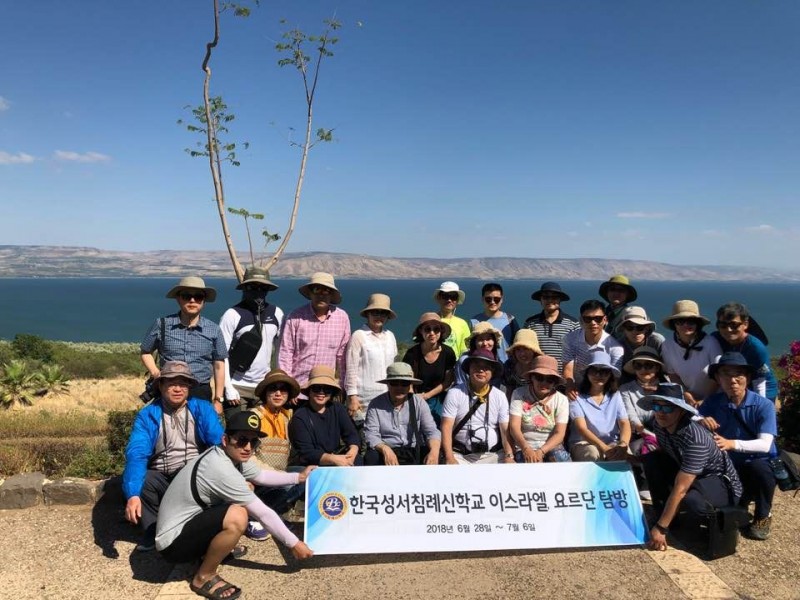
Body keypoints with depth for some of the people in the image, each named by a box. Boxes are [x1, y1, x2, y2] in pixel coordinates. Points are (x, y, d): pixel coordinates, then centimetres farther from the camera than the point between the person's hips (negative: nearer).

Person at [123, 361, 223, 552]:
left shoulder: (202, 409, -2)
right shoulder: (147, 415, -4)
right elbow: (136, 453, -18)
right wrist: (132, 494, -35)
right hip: (162, 479, 1)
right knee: (138, 480, -28)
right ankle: (154, 531, -2)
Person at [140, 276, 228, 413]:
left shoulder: (213, 330, 1)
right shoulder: (162, 325, -1)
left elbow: (219, 366, 6)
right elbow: (146, 352, 12)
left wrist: (218, 399, 4)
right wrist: (156, 373, -7)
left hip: (201, 393, 1)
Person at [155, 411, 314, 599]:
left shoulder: (232, 455, -3)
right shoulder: (221, 469, -29)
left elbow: (261, 476, 18)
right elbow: (263, 514, -22)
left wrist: (298, 477, 19)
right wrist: (293, 544, -12)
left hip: (189, 522, 10)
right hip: (174, 542, -9)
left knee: (246, 490, 12)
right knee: (237, 517, -32)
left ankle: (216, 547, 19)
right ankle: (204, 578, -8)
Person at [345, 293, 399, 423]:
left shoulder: (390, 336, 11)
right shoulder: (358, 336, -6)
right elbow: (351, 369, -6)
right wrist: (352, 397, -8)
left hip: (387, 398, 5)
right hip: (365, 400, -5)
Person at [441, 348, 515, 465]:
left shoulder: (500, 396, 7)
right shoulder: (455, 393, 0)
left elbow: (505, 430, 2)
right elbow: (446, 427, -6)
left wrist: (509, 456, -14)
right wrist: (450, 458, -17)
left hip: (494, 454, 3)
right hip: (461, 455, -2)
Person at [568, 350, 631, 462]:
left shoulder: (615, 395, 6)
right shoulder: (577, 397, -6)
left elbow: (624, 423, -5)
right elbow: (581, 428, -17)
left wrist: (623, 443, -29)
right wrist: (604, 448, -33)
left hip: (612, 443, 2)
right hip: (583, 443, -2)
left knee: (623, 454, -31)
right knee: (593, 454, -36)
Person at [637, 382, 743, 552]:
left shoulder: (695, 438, -34)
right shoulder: (660, 424, -12)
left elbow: (680, 490, -35)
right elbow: (662, 455, 10)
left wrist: (660, 528, -33)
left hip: (722, 482, -7)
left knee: (691, 500, -38)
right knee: (651, 460, -12)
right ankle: (663, 513, 0)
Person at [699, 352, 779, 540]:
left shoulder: (764, 405, -16)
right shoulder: (713, 402, -7)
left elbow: (765, 444, -27)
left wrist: (732, 443, -43)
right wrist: (700, 420, -36)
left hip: (762, 464, -2)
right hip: (730, 467, 3)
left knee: (758, 468, -36)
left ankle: (763, 516, -6)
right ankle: (738, 506, 18)